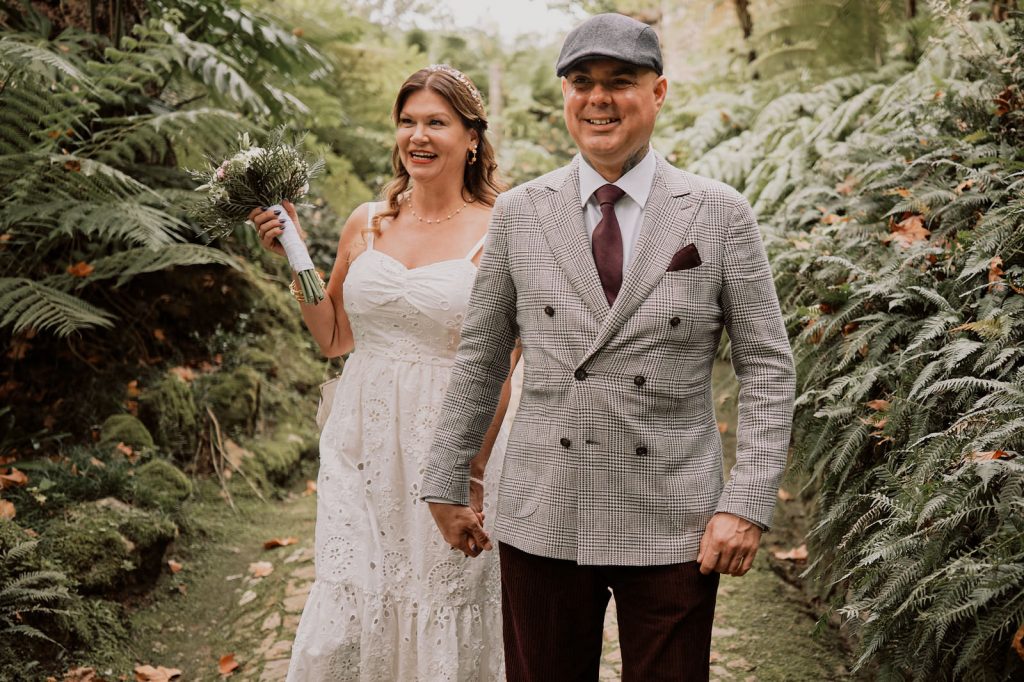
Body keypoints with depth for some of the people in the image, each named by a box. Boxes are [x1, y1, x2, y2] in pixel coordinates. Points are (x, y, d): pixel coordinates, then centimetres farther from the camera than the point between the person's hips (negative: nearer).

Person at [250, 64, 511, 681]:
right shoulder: (366, 225, 6)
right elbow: (334, 338, 15)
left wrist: (473, 473, -11)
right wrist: (293, 256, 5)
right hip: (361, 444, 4)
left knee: (440, 609, 8)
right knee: (349, 610, 6)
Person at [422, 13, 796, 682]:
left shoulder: (721, 214, -1)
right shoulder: (519, 213, 3)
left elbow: (768, 367, 0)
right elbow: (480, 359, 9)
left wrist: (749, 505, -8)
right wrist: (447, 485, 10)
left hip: (673, 526, -1)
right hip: (543, 522, 1)